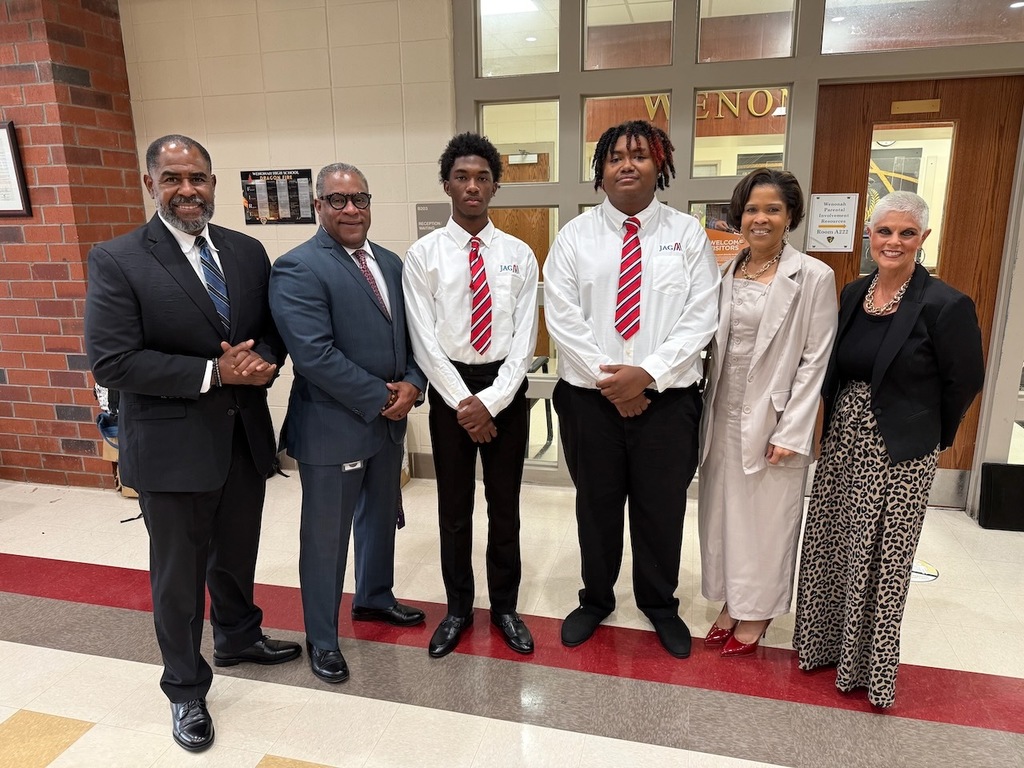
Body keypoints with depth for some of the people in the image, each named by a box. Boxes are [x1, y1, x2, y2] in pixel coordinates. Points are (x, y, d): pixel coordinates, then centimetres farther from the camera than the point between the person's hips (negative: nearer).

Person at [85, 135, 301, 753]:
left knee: (238, 555, 23)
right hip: (173, 447, -4)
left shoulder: (248, 252, 4)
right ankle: (187, 690, 34)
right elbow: (110, 362, -17)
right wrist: (213, 373, -22)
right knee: (179, 575, 12)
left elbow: (273, 330, 8)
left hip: (245, 438, 5)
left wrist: (263, 362, -15)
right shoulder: (117, 261, -10)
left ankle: (238, 637, 50)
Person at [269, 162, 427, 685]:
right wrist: (381, 398, -18)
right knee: (326, 535, 8)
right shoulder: (297, 268, -14)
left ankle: (374, 598, 47)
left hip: (389, 421, 7)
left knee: (381, 517, 23)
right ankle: (321, 638, 28)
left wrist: (411, 385, -8)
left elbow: (411, 334, 10)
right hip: (333, 426, -7)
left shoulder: (390, 263, 9)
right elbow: (315, 355, -23)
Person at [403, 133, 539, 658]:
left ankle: (505, 606, 32)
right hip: (449, 387, -1)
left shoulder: (519, 255, 2)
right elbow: (424, 339, -7)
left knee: (505, 504, 12)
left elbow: (525, 338, -3)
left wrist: (491, 401, -13)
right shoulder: (423, 254, -2)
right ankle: (458, 608, 31)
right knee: (453, 506, 11)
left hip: (507, 388, 1)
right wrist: (463, 403, -13)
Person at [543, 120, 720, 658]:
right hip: (589, 397, 0)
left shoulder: (687, 233, 3)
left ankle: (660, 605, 38)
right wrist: (608, 379, -13)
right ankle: (595, 600, 38)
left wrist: (648, 373, -16)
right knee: (596, 505, 15)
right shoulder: (575, 236, 2)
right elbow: (563, 317, -6)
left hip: (668, 397, 0)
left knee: (662, 507, 13)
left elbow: (700, 319, -4)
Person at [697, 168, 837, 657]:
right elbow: (714, 348, 8)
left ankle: (757, 612, 29)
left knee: (766, 520, 9)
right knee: (722, 514, 15)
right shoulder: (726, 273, 6)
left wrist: (791, 432, -14)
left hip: (773, 423, -5)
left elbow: (815, 361, -10)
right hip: (723, 417, 5)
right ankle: (731, 602, 34)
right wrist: (705, 413, 4)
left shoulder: (813, 277, -8)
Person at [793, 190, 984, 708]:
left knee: (881, 561, 7)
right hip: (842, 443, 6)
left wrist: (930, 434, 5)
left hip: (899, 453, -5)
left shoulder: (945, 305, -13)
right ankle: (827, 643, 36)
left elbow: (965, 380, -3)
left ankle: (870, 664, 28)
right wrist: (840, 422, 10)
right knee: (829, 548, 15)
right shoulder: (853, 293, 4)